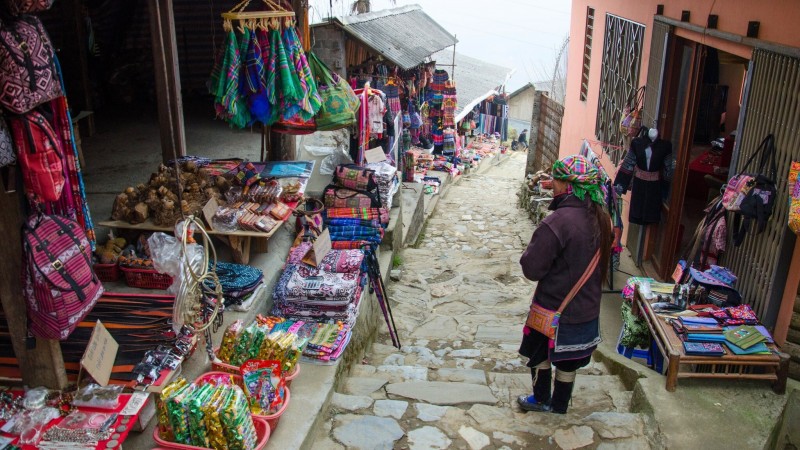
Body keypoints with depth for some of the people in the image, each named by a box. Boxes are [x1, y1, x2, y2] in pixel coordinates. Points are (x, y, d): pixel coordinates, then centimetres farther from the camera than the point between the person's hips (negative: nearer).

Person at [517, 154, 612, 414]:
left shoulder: (558, 222, -28)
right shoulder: (600, 218, -4)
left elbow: (532, 269, -23)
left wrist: (530, 251, -4)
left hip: (554, 307, -6)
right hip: (587, 307, 6)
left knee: (539, 353, 18)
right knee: (568, 360, 20)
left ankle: (542, 399, 33)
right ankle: (560, 404, 36)